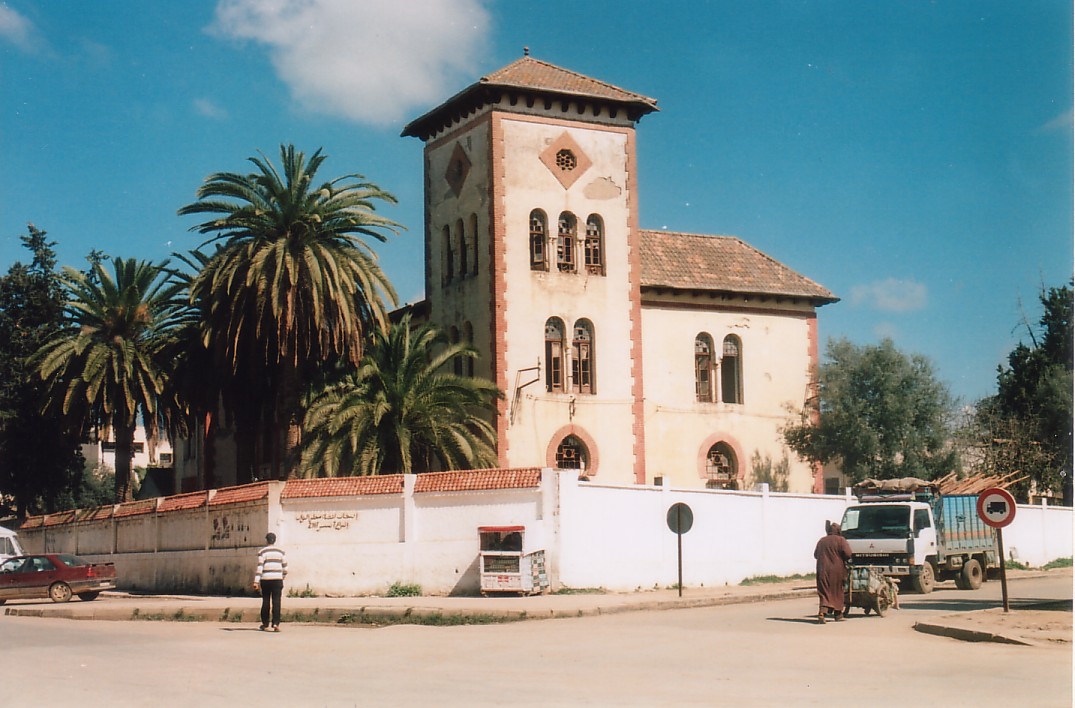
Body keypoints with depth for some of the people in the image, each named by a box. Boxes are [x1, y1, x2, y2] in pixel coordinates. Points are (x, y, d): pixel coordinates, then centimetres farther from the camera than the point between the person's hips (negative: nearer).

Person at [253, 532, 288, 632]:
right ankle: (276, 623, -15)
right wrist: (283, 577, 24)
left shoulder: (262, 552, -1)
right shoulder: (281, 552, 7)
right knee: (276, 602, -2)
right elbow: (285, 568, 8)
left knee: (265, 602, 9)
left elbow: (259, 568, -8)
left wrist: (256, 582, -9)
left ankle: (265, 625, 15)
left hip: (265, 580, -1)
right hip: (277, 579, 1)